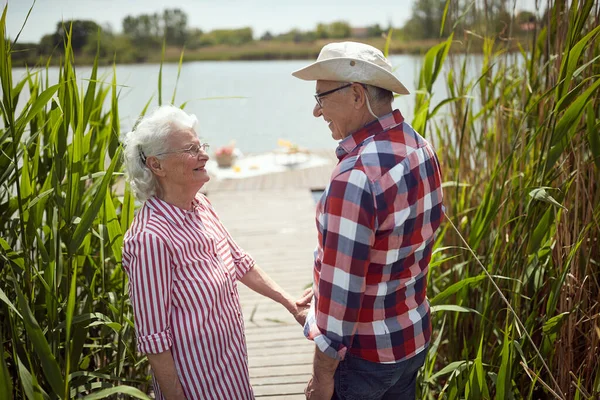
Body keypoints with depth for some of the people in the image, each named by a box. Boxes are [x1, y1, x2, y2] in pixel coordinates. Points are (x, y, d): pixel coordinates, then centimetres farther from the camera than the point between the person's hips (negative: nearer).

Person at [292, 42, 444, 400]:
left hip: (363, 356, -8)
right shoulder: (421, 148, -1)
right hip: (417, 336, 8)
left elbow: (343, 286, -26)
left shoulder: (356, 176, -29)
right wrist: (325, 290, 15)